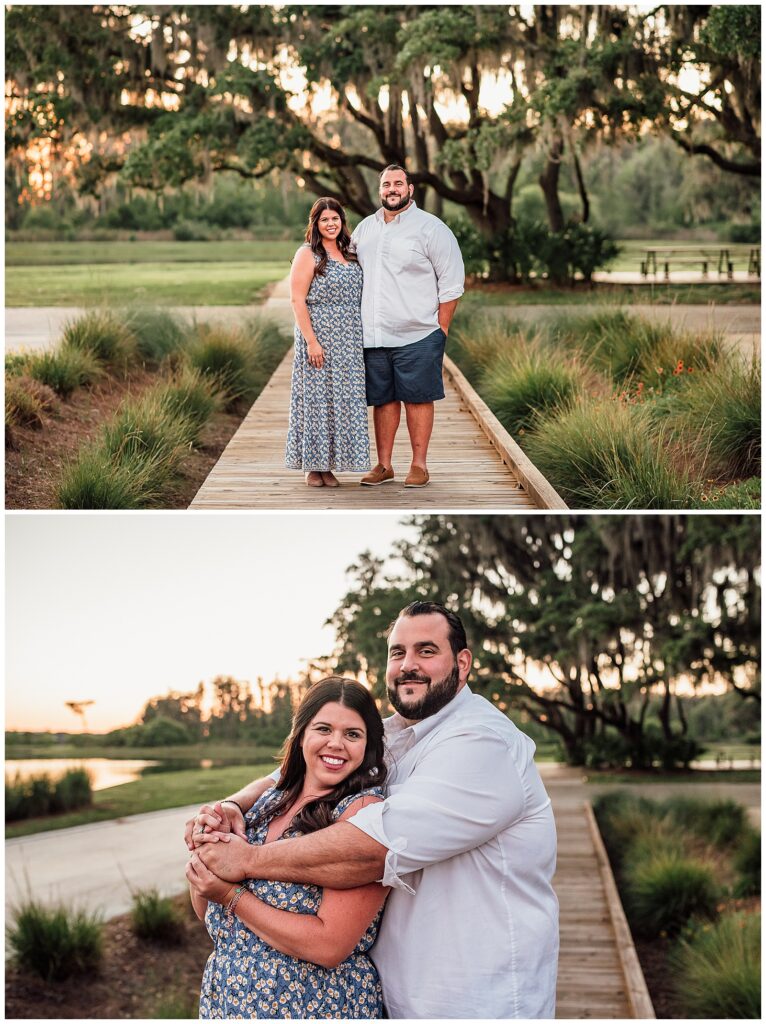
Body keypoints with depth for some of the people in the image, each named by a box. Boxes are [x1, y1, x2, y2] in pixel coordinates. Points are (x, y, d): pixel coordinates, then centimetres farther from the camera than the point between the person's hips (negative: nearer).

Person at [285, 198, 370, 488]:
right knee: (317, 397, -2)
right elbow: (297, 300, -12)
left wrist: (362, 339, 12)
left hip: (348, 342, 6)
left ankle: (328, 464, 14)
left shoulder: (348, 254, 15)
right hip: (319, 337, -6)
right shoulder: (307, 254, -6)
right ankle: (313, 467, 6)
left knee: (342, 398, 6)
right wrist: (311, 341, -18)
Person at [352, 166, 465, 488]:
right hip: (373, 337, 5)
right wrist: (358, 323, 14)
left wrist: (440, 329, -7)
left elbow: (452, 283, -3)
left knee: (418, 399, 1)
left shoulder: (431, 228, -2)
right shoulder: (364, 228, 14)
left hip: (417, 335, -4)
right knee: (382, 400, 9)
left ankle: (419, 464, 10)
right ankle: (384, 465, 17)